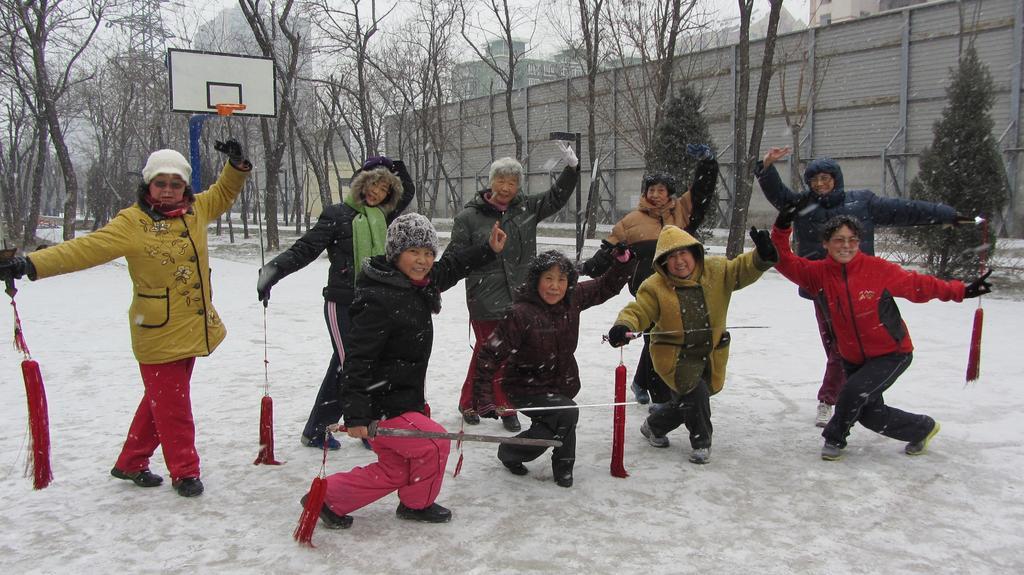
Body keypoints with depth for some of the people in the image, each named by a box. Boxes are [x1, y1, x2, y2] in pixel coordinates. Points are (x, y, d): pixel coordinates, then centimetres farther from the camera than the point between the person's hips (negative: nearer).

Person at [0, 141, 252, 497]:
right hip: (158, 333, -6)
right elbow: (85, 248, -20)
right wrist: (31, 264, -30)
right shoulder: (133, 222, -14)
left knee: (161, 400, 18)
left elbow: (223, 194, 24)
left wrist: (236, 166, 7)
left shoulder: (195, 209, 5)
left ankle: (131, 463, 35)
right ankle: (184, 471, 20)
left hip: (193, 329, 7)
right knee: (171, 406, 2)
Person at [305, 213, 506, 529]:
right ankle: (417, 503, 21)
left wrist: (488, 250, 25)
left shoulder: (418, 285, 5)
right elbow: (359, 358, -26)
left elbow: (450, 267, 26)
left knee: (397, 470, 16)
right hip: (381, 406, -10)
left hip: (404, 399, 10)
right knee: (435, 445, -5)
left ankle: (328, 498, 26)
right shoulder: (379, 300, -24)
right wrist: (356, 414, -29)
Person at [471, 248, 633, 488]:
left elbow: (607, 286, 6)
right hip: (526, 388, -6)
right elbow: (489, 355, -24)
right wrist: (483, 400, -28)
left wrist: (624, 258, -10)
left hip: (563, 383, 6)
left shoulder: (573, 299, -9)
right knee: (566, 414, -22)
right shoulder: (520, 315, -26)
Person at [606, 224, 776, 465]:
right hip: (674, 355, -4)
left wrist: (762, 256, -35)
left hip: (710, 353, 4)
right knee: (695, 391, -22)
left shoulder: (716, 271, -6)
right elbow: (637, 311, -17)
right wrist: (624, 326, -39)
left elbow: (742, 269, -13)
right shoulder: (655, 286, -13)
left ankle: (654, 426, 44)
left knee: (686, 402, 15)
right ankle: (701, 443, 3)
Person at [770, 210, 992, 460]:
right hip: (853, 359, 4)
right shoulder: (819, 273, -12)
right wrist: (781, 230, -35)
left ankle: (835, 438, 5)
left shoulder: (878, 269, -18)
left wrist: (960, 291, -13)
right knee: (870, 414, 9)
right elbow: (785, 262, -19)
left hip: (892, 353, -4)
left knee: (854, 391, -23)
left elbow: (916, 285, -10)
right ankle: (923, 428, 34)